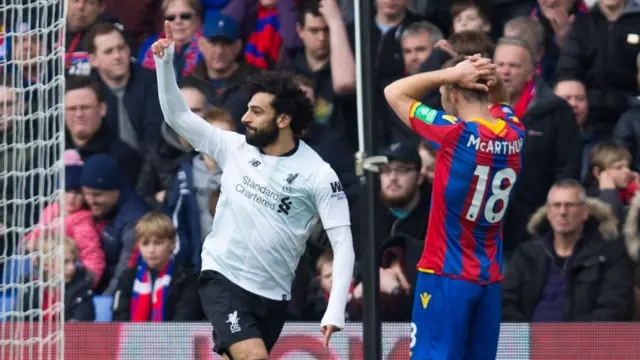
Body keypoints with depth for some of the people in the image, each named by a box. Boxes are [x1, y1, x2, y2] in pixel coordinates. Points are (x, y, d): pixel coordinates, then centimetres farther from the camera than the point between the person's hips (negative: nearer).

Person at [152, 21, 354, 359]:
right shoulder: (234, 148, 1)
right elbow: (177, 115, 8)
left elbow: (343, 244, -11)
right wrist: (165, 62, -5)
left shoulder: (318, 175, -7)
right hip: (223, 279, 0)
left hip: (272, 295, 0)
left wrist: (335, 311, -21)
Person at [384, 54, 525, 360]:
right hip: (490, 278, 7)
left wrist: (453, 73, -5)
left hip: (446, 276, -7)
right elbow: (499, 99, 27)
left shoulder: (455, 134, -16)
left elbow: (394, 93, -5)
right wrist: (492, 78, 5)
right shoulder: (514, 134, 2)